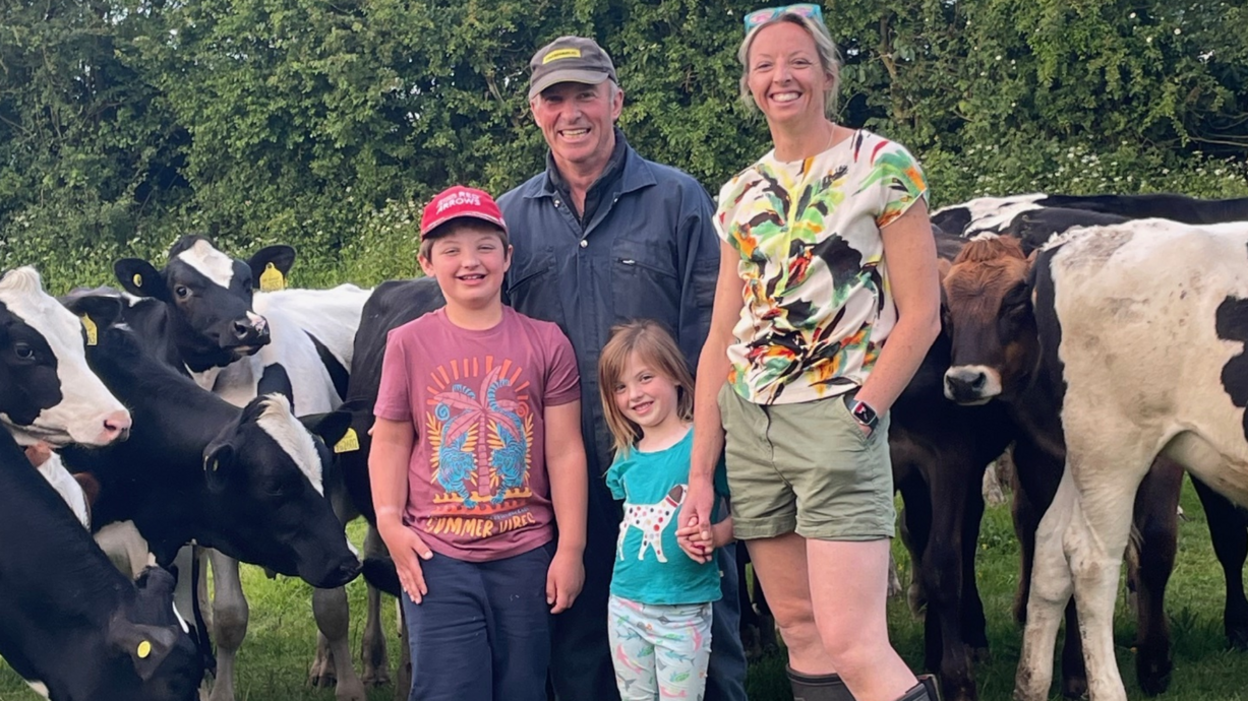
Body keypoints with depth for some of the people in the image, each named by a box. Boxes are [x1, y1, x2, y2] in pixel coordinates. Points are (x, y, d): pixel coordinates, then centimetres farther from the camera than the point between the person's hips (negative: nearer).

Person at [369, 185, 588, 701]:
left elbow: (565, 451, 0)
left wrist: (570, 549, -2)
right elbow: (390, 441, 4)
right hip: (436, 557, -1)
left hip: (527, 556, 1)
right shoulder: (408, 344, 1)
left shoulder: (545, 343, 0)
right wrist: (390, 523, -8)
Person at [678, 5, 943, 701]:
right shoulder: (741, 194, 12)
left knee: (852, 645, -13)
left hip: (839, 418, -6)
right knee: (802, 633, 9)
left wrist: (858, 415, -12)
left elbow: (921, 315, -5)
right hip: (747, 426, 6)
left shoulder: (884, 166, -3)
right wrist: (700, 474, 6)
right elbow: (722, 338, 11)